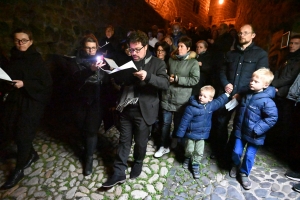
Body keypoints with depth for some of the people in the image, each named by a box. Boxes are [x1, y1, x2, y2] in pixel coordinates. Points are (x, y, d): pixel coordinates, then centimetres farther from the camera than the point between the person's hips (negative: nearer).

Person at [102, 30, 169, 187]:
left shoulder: (157, 63, -4)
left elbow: (165, 84, -16)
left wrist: (148, 77, -33)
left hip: (144, 110, -3)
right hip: (126, 109, 4)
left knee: (140, 142, 13)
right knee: (124, 141, 11)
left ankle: (138, 164, 41)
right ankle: (118, 173, 23)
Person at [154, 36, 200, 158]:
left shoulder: (193, 62, -4)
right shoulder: (171, 59, 8)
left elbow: (195, 80, -13)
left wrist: (177, 79, -17)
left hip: (182, 99, -3)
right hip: (168, 96, 3)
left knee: (178, 123, 15)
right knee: (166, 123, 8)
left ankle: (175, 143, 39)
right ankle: (164, 146, 24)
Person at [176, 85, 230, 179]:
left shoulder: (211, 105, -6)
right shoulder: (191, 108, -24)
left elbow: (219, 101, 17)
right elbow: (184, 121, -19)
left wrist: (227, 94, 16)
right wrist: (180, 134, -15)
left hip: (202, 134, 4)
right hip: (191, 133, -3)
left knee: (199, 152, 10)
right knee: (189, 150, 15)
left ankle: (195, 165, 32)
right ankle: (187, 158, 47)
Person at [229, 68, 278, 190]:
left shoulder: (266, 101, -20)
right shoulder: (247, 95, 1)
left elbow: (272, 117, -19)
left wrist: (257, 129, -21)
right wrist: (237, 125, 15)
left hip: (253, 135, -5)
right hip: (240, 130, 5)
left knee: (249, 156, 8)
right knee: (236, 151, 12)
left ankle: (244, 174, 31)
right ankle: (236, 165, 42)